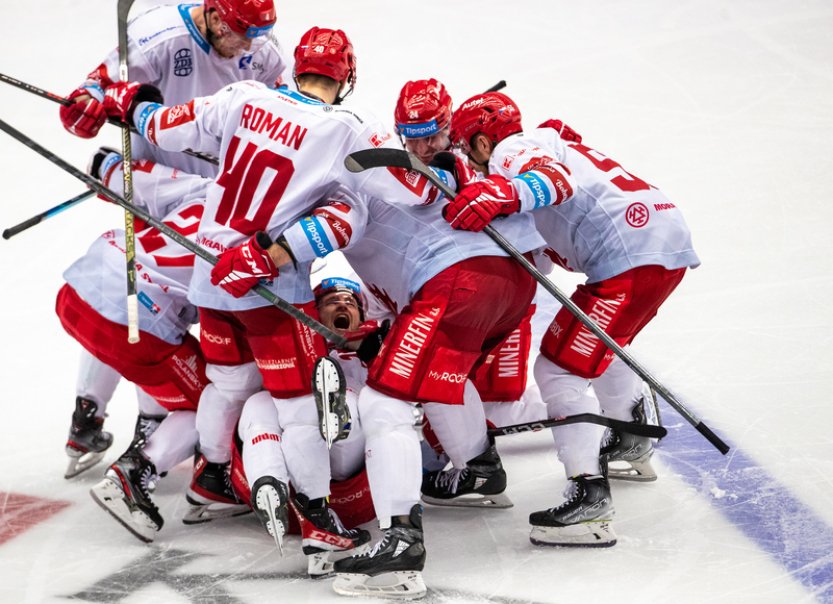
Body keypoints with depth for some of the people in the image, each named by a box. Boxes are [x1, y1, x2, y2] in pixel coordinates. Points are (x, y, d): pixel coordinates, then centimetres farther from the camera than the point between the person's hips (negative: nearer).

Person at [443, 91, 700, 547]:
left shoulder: (512, 151, -1)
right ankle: (631, 441, 56)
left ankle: (589, 493, -21)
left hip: (630, 259, -11)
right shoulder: (545, 144, 30)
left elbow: (555, 179, -26)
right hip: (667, 241, 11)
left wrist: (502, 194, -44)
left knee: (559, 367, -12)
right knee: (601, 344, 35)